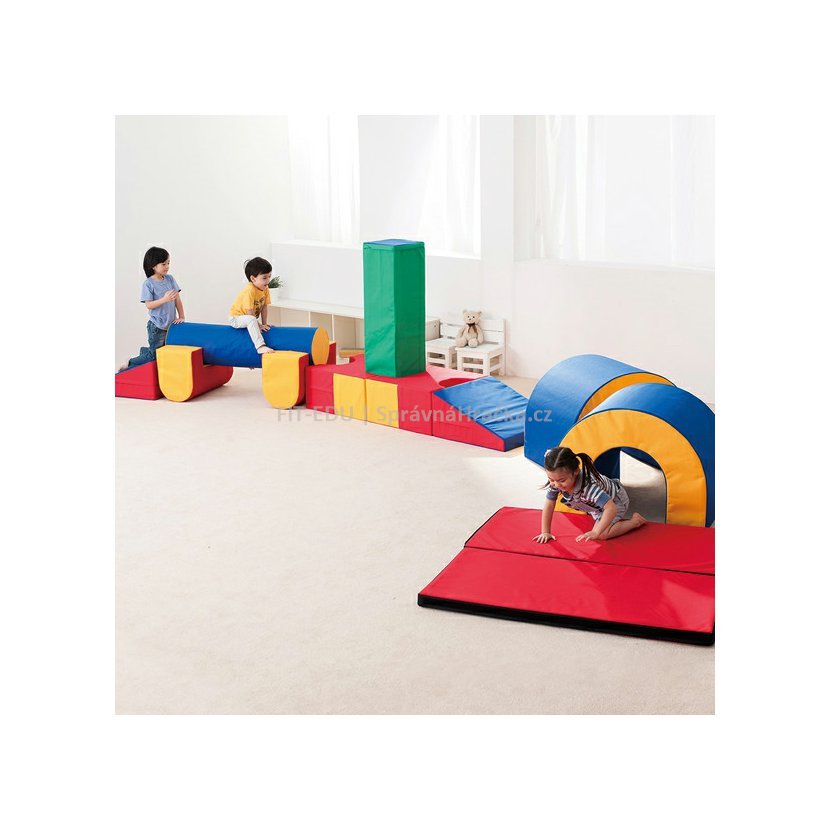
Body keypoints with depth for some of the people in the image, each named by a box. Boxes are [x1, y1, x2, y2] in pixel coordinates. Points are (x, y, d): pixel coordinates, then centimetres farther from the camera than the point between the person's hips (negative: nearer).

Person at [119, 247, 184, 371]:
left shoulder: (170, 279, 3)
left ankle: (144, 352, 37)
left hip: (171, 325, 6)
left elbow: (177, 298, 4)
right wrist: (164, 299, -29)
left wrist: (181, 317, -3)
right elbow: (149, 305, -16)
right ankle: (129, 364, 14)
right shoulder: (148, 284, -13)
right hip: (157, 327, -6)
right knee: (155, 356, -4)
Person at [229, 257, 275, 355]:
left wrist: (264, 324, -6)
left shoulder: (265, 289, -5)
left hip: (248, 319, 9)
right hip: (236, 318, -9)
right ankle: (260, 346, -46)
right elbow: (250, 312, -28)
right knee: (251, 320, -38)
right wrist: (258, 325, -23)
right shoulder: (249, 291, -29)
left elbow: (264, 307, -2)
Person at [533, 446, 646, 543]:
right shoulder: (554, 482, -29)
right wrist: (545, 533, -18)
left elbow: (611, 509, -48)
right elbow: (548, 506, -16)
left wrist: (596, 532, -46)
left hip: (615, 500, -7)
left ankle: (635, 521, -4)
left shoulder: (587, 485, -47)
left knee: (602, 535, -23)